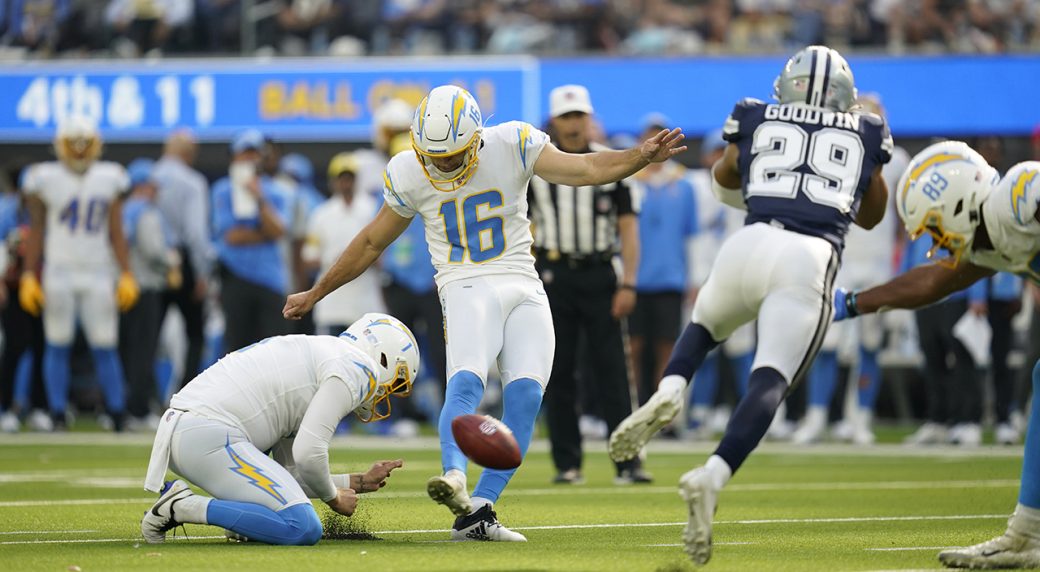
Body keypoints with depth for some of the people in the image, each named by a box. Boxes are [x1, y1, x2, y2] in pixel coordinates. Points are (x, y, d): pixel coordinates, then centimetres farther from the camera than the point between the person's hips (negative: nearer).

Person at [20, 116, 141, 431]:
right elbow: (36, 231, 4)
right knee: (58, 346, 0)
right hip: (59, 274, -1)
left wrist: (126, 275, 4)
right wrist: (29, 276, -1)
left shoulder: (108, 179, 7)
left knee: (105, 348, -1)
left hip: (98, 275, 1)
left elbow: (116, 233, 10)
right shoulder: (46, 179, 1)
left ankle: (118, 416, 3)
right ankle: (58, 416, 5)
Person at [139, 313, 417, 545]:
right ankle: (183, 507, -14)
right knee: (304, 529, -16)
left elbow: (293, 473, 29)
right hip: (210, 438, -10)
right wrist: (333, 498, 6)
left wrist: (361, 482, 33)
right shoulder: (355, 368, 0)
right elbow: (309, 451, -12)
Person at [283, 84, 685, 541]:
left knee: (525, 396, -16)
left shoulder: (512, 146, -3)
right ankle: (454, 477, -50)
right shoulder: (409, 174, 0)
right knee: (466, 382, -29)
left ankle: (477, 512, -15)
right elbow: (371, 243, 14)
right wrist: (315, 294, 19)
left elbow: (588, 169, -6)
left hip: (524, 288, 1)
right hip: (467, 291, -1)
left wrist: (641, 156, -24)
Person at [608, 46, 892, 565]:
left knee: (704, 325, 30)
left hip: (751, 244, 1)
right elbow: (871, 214, 37)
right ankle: (712, 478, -33)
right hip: (811, 259, -1)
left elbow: (724, 178, 41)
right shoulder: (865, 136, 22)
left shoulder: (757, 121, 21)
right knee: (770, 381, -9)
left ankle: (669, 391, -1)